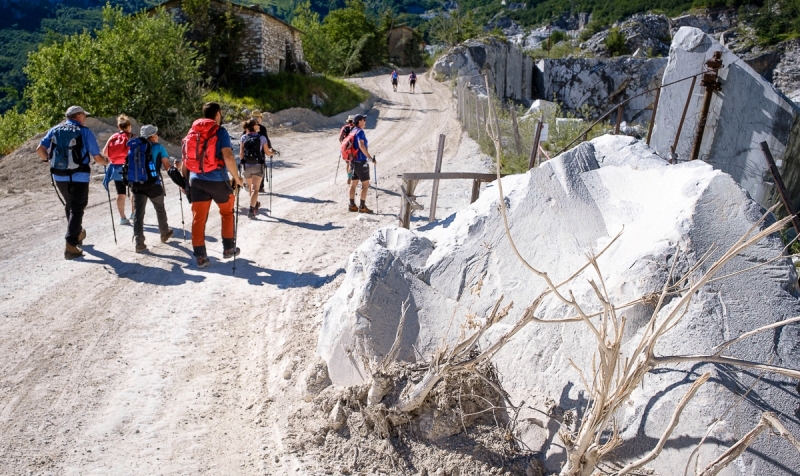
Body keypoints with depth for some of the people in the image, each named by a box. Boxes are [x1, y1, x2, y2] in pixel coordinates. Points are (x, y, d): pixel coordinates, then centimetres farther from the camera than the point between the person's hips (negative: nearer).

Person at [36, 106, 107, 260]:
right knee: (77, 209, 1)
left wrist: (50, 159, 19)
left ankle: (77, 233, 42)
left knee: (70, 206, 24)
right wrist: (105, 162, 14)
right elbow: (97, 158, -7)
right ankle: (70, 245, -7)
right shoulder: (85, 132, -5)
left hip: (59, 177, 5)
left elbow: (40, 150, 0)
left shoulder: (55, 130, 7)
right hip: (78, 177, -5)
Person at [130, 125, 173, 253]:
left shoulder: (135, 146, 9)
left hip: (137, 184, 3)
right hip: (153, 184, -3)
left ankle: (139, 243, -5)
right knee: (160, 209, 20)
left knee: (138, 213, 2)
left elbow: (130, 164, 11)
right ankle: (165, 234, 38)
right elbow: (167, 166, -7)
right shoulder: (158, 147, -4)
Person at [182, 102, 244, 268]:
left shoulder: (192, 131, 9)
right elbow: (228, 157, -20)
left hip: (196, 181, 4)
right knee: (227, 212, 18)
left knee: (198, 218, 7)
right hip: (217, 180, -4)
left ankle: (200, 256, 8)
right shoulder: (220, 132, -8)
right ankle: (228, 248, 25)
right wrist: (237, 178, -10)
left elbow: (185, 158, 10)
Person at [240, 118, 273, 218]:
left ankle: (255, 204, 42)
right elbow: (268, 153, 2)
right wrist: (271, 151, 24)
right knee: (255, 188, -5)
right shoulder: (262, 138, -3)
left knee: (250, 187, 23)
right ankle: (251, 210, -21)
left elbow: (241, 154, -4)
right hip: (258, 166, -2)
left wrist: (242, 161, 15)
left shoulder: (243, 138, -1)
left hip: (246, 166, 2)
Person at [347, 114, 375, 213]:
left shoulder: (354, 131, 13)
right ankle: (362, 206, -2)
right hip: (361, 161, -9)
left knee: (354, 183, 12)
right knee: (365, 184, -3)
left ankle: (352, 205, 17)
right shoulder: (360, 132, -15)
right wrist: (370, 157, -27)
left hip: (354, 161, 9)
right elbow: (361, 146, -29)